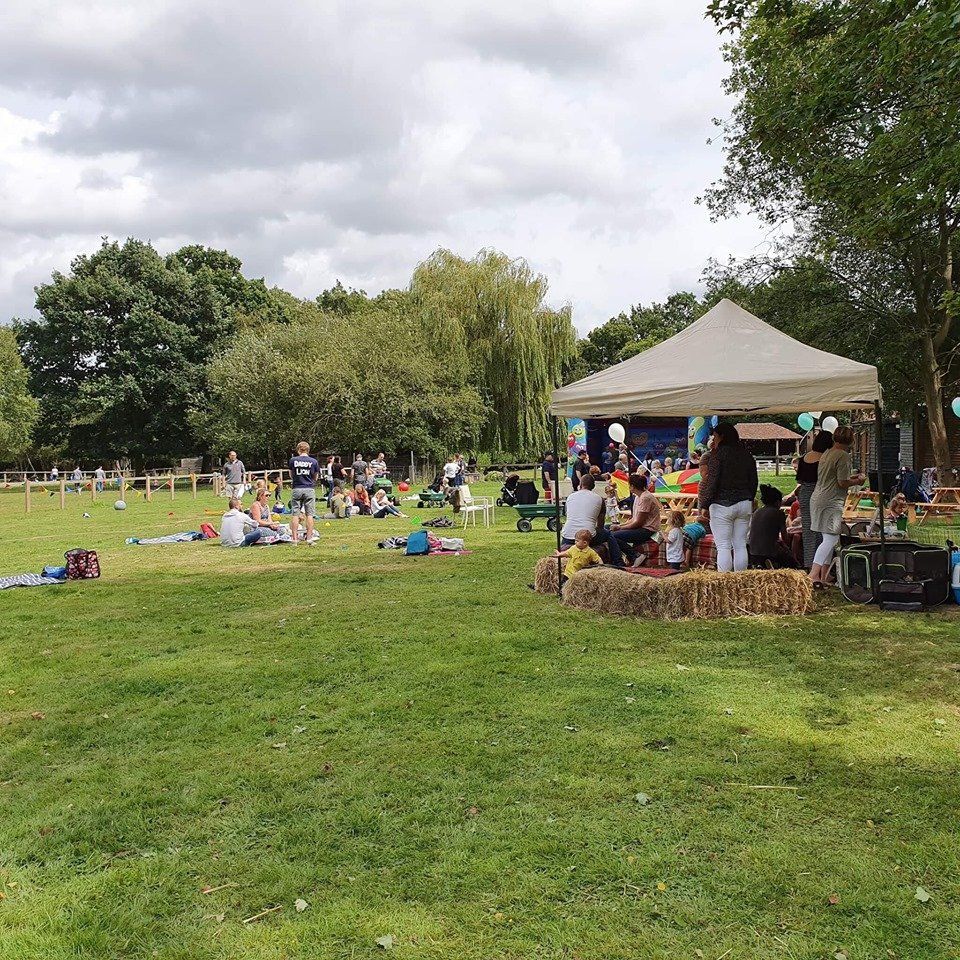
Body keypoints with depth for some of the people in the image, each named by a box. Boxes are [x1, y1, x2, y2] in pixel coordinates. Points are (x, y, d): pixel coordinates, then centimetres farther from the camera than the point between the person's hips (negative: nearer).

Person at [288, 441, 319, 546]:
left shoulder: (293, 460, -1)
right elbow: (315, 477, 8)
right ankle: (309, 539, 1)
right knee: (309, 515, 3)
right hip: (309, 489, 0)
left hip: (297, 489, 0)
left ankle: (295, 539, 3)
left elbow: (291, 475, 13)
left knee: (295, 514, 5)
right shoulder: (313, 461, -1)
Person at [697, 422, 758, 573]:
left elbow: (712, 480, -12)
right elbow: (754, 481, 16)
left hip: (722, 505, -6)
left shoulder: (719, 453, -9)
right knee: (740, 545, 8)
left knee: (723, 547, -5)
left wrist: (704, 505, -8)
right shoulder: (747, 454, 10)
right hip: (744, 504, 6)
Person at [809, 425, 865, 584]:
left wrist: (852, 477, 26)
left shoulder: (826, 454, 16)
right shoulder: (843, 456, -11)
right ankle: (814, 574, -20)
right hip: (831, 502, -9)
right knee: (831, 539, -11)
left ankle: (824, 575, 14)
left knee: (828, 539, 13)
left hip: (817, 499, 9)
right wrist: (857, 481, 3)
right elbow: (842, 483, -14)